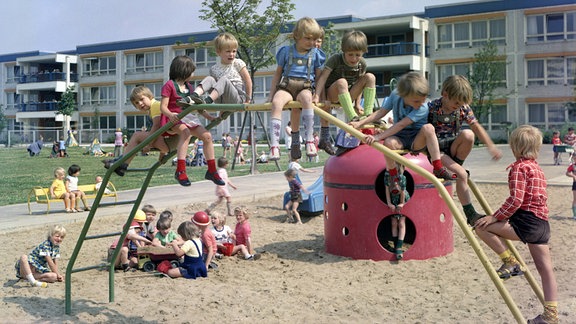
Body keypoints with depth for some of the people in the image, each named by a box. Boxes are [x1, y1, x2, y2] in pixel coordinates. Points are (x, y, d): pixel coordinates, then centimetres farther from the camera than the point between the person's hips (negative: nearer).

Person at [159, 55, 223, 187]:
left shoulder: (188, 86, 21)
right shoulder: (169, 85, -4)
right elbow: (163, 107, -12)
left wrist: (209, 117, 15)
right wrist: (170, 115, -33)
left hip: (188, 117, 8)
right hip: (174, 118, -7)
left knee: (207, 136, -10)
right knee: (186, 132, -37)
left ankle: (212, 171, -2)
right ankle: (180, 171, -42)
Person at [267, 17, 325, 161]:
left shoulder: (315, 54, 14)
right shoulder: (286, 51, 13)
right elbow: (278, 73, 17)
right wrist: (271, 95, 10)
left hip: (305, 87, 0)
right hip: (285, 86, 0)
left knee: (306, 98, -39)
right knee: (276, 103, -35)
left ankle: (309, 141, -37)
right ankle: (274, 146, -39)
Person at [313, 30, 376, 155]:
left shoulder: (362, 63, -1)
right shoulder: (335, 59, -15)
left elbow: (360, 84, 4)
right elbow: (323, 77, -21)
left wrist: (357, 104, -4)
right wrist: (317, 96, -31)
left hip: (348, 95, 5)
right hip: (332, 93, -5)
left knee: (370, 77, -15)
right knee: (341, 82, -39)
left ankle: (368, 114, -25)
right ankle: (353, 118, -47)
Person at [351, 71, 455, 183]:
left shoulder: (423, 108, -21)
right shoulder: (395, 95, -8)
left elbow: (401, 125, -28)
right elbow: (381, 112, 1)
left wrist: (377, 137, -34)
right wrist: (360, 123, -10)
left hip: (417, 141, -2)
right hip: (400, 138, 2)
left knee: (428, 127, -34)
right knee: (389, 142, -34)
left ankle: (438, 169, -27)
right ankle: (394, 178, -12)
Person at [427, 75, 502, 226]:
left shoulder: (463, 108, -1)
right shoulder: (431, 108, -16)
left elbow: (476, 127, 6)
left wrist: (491, 146, -1)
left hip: (453, 147, 5)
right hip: (436, 150, -4)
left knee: (468, 134, -29)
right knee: (462, 174, -26)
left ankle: (456, 166, -6)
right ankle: (470, 214, -17)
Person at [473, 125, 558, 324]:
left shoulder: (518, 167, -7)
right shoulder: (537, 168, 19)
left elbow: (516, 199, -18)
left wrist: (495, 217, -15)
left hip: (526, 221, -9)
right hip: (542, 224, 10)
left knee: (482, 226, -9)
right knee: (546, 269, 9)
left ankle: (511, 262, -5)